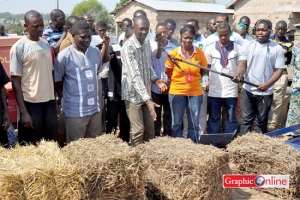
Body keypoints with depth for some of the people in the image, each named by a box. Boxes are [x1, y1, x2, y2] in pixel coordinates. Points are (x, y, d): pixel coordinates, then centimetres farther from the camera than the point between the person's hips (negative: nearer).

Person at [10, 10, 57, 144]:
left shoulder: (46, 44, 7)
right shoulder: (18, 48, -10)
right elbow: (16, 82, -10)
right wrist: (23, 112, -14)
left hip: (49, 101, 5)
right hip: (31, 103, -5)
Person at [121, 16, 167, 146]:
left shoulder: (147, 43, 4)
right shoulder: (128, 47, -21)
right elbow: (135, 76, -28)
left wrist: (156, 80, -1)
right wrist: (148, 100, -33)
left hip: (146, 93, 7)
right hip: (134, 95, -7)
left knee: (150, 129, 13)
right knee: (138, 130, -1)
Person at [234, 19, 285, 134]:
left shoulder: (277, 49, -2)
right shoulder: (249, 46, 4)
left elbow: (279, 70, -5)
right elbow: (243, 63, -1)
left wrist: (267, 84, -18)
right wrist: (239, 74, -23)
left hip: (265, 92, -1)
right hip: (247, 90, 1)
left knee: (261, 121, 10)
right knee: (246, 120, 4)